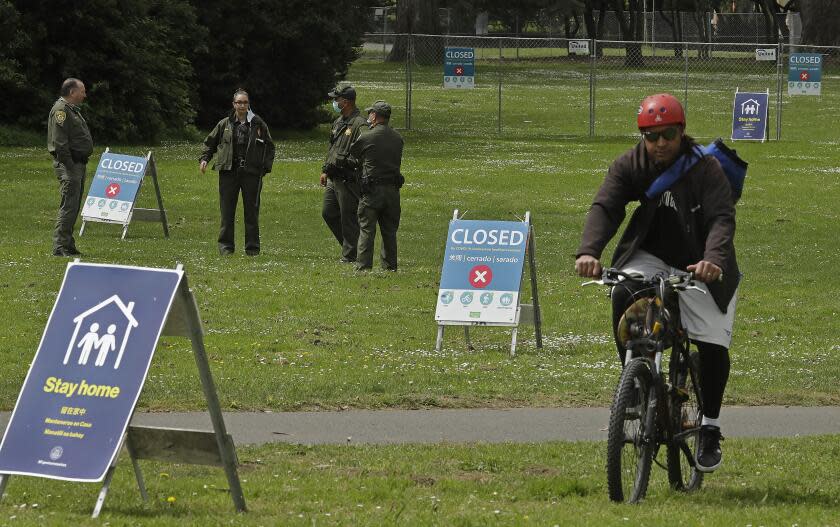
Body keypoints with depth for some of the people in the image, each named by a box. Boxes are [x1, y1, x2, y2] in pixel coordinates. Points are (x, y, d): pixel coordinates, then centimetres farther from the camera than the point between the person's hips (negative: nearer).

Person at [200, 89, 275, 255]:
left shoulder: (258, 124, 5)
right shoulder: (225, 124, 8)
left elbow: (269, 147, 12)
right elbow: (210, 143, 19)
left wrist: (266, 167, 1)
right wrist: (204, 159, 4)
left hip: (251, 173, -1)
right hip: (228, 173, 1)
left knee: (252, 211, 2)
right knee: (227, 211, 1)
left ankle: (252, 247, 8)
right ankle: (226, 245, 7)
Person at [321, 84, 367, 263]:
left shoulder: (359, 125, -15)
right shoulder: (338, 122, 15)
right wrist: (325, 170, 22)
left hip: (348, 179, -10)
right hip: (333, 178, 10)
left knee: (348, 217, -4)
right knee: (328, 213, 14)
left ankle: (349, 255, 3)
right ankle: (349, 246, 25)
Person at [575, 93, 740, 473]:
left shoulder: (705, 169, -17)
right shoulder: (630, 166, -9)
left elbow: (722, 218, -28)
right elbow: (604, 207, -21)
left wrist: (713, 259, -49)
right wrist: (588, 252, -40)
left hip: (699, 266, -2)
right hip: (650, 256, 2)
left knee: (713, 344, -11)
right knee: (623, 293, -31)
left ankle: (710, 428, 11)